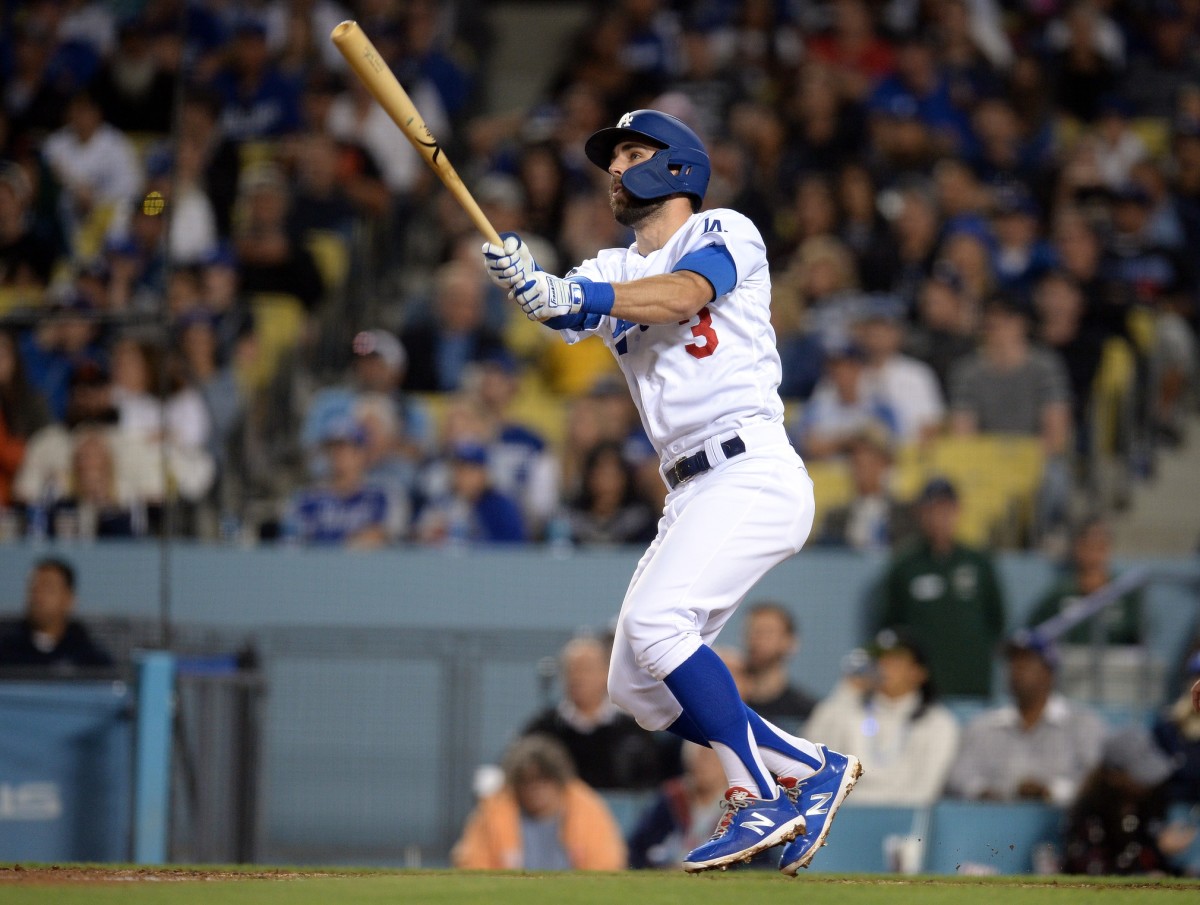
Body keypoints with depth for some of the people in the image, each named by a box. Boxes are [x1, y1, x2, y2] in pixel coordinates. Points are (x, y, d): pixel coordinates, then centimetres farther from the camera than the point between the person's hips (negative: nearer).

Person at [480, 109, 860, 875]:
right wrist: (525, 280, -26)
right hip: (691, 495, 8)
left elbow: (682, 294, -22)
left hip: (754, 474, -8)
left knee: (657, 623, -25)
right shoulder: (612, 272, 19)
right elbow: (563, 307, -3)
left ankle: (762, 800, -20)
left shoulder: (724, 232, 1)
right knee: (636, 689, 4)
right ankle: (813, 770, 16)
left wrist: (579, 297, -36)